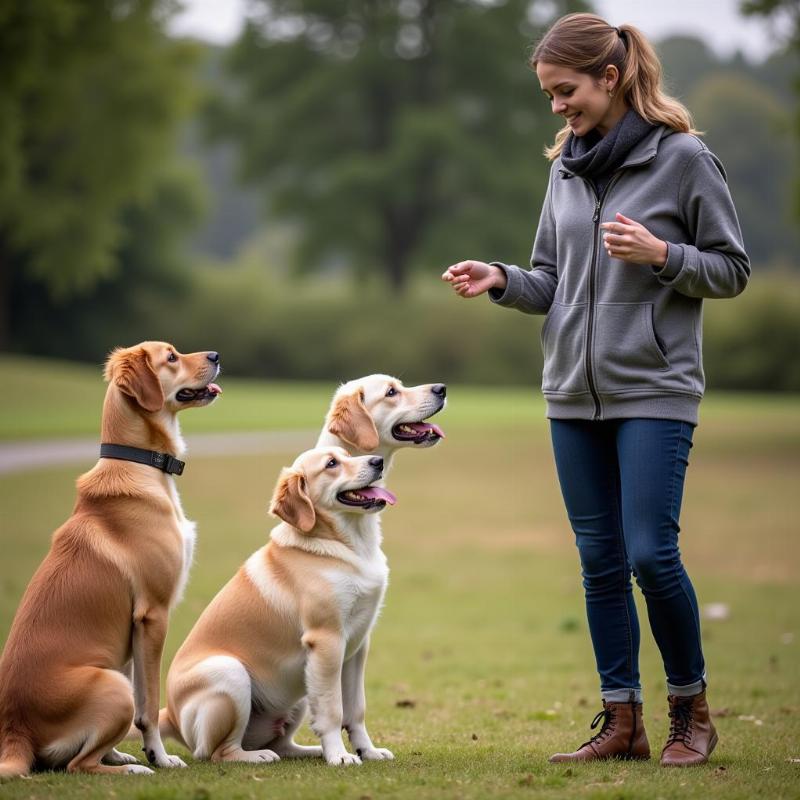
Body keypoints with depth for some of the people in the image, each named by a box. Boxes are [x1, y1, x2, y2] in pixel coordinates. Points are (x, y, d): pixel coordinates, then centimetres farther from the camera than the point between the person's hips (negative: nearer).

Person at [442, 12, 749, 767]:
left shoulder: (683, 158, -5)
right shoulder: (566, 166, 10)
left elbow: (732, 269, -2)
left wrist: (661, 256, -19)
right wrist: (500, 280, -5)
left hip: (654, 391, -5)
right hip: (574, 392, 6)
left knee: (650, 554, -10)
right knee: (599, 560, 6)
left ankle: (690, 708, 10)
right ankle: (621, 720, 14)